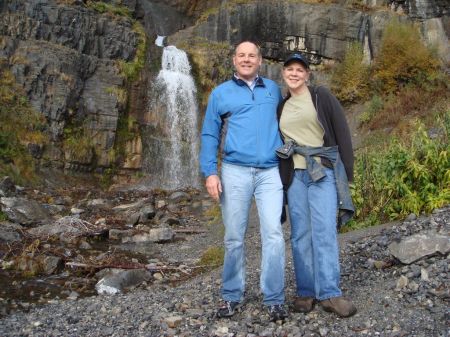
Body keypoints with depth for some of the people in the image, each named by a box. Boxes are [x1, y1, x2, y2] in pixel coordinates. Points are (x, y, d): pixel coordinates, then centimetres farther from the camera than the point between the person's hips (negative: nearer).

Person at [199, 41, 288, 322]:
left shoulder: (274, 90, 16)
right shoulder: (220, 93, 10)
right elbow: (209, 135, 6)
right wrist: (210, 172, -5)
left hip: (270, 172, 1)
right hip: (235, 171, 0)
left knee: (273, 234, -8)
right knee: (234, 238, 4)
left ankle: (274, 299, 2)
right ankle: (232, 296, 17)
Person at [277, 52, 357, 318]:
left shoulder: (322, 96, 3)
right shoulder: (282, 107, 16)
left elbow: (341, 132, 0)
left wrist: (347, 171, -5)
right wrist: (280, 176, 17)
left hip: (324, 171, -4)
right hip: (295, 175, 4)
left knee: (324, 231, -10)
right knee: (300, 234, 2)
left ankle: (329, 293, -7)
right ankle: (306, 291, 8)